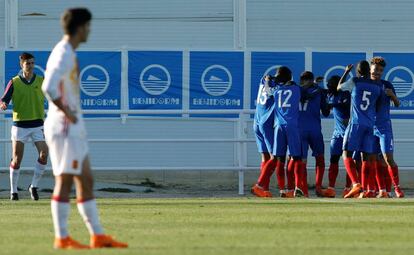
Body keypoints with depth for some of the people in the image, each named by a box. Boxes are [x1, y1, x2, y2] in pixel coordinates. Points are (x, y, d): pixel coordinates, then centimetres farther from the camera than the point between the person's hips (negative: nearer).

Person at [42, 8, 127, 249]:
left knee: (86, 181, 10)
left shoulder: (68, 53, 16)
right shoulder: (64, 54, -15)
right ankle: (62, 238, -4)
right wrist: (66, 111, -20)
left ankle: (97, 235, 12)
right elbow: (49, 87, -29)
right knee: (65, 181, -7)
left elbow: (53, 86, 26)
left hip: (74, 129, 10)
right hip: (65, 128, -10)